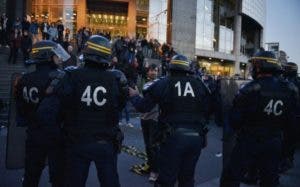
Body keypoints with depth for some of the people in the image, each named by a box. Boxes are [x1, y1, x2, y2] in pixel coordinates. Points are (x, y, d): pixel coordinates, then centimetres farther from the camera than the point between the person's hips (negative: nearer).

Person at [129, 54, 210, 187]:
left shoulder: (163, 84, -1)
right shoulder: (199, 84, 7)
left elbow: (143, 107, 1)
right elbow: (207, 110, 8)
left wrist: (134, 96, 21)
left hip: (173, 136, -3)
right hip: (196, 136, 3)